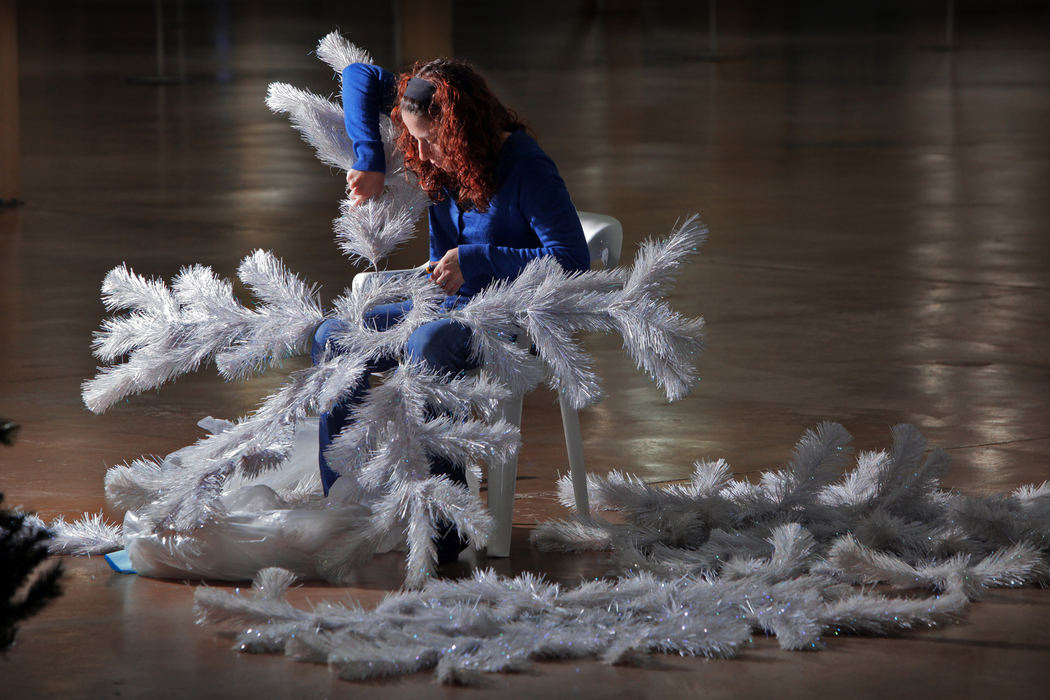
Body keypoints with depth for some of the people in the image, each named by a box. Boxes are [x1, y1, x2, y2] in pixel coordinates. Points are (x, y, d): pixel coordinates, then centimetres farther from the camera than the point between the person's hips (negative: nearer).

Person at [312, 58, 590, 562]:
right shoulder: (441, 154, 0)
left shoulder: (526, 168, -19)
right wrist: (370, 164, -6)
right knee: (333, 337, -11)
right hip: (444, 305, 8)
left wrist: (473, 260, -24)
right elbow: (359, 76, 8)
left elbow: (572, 259, -24)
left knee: (426, 345, -38)